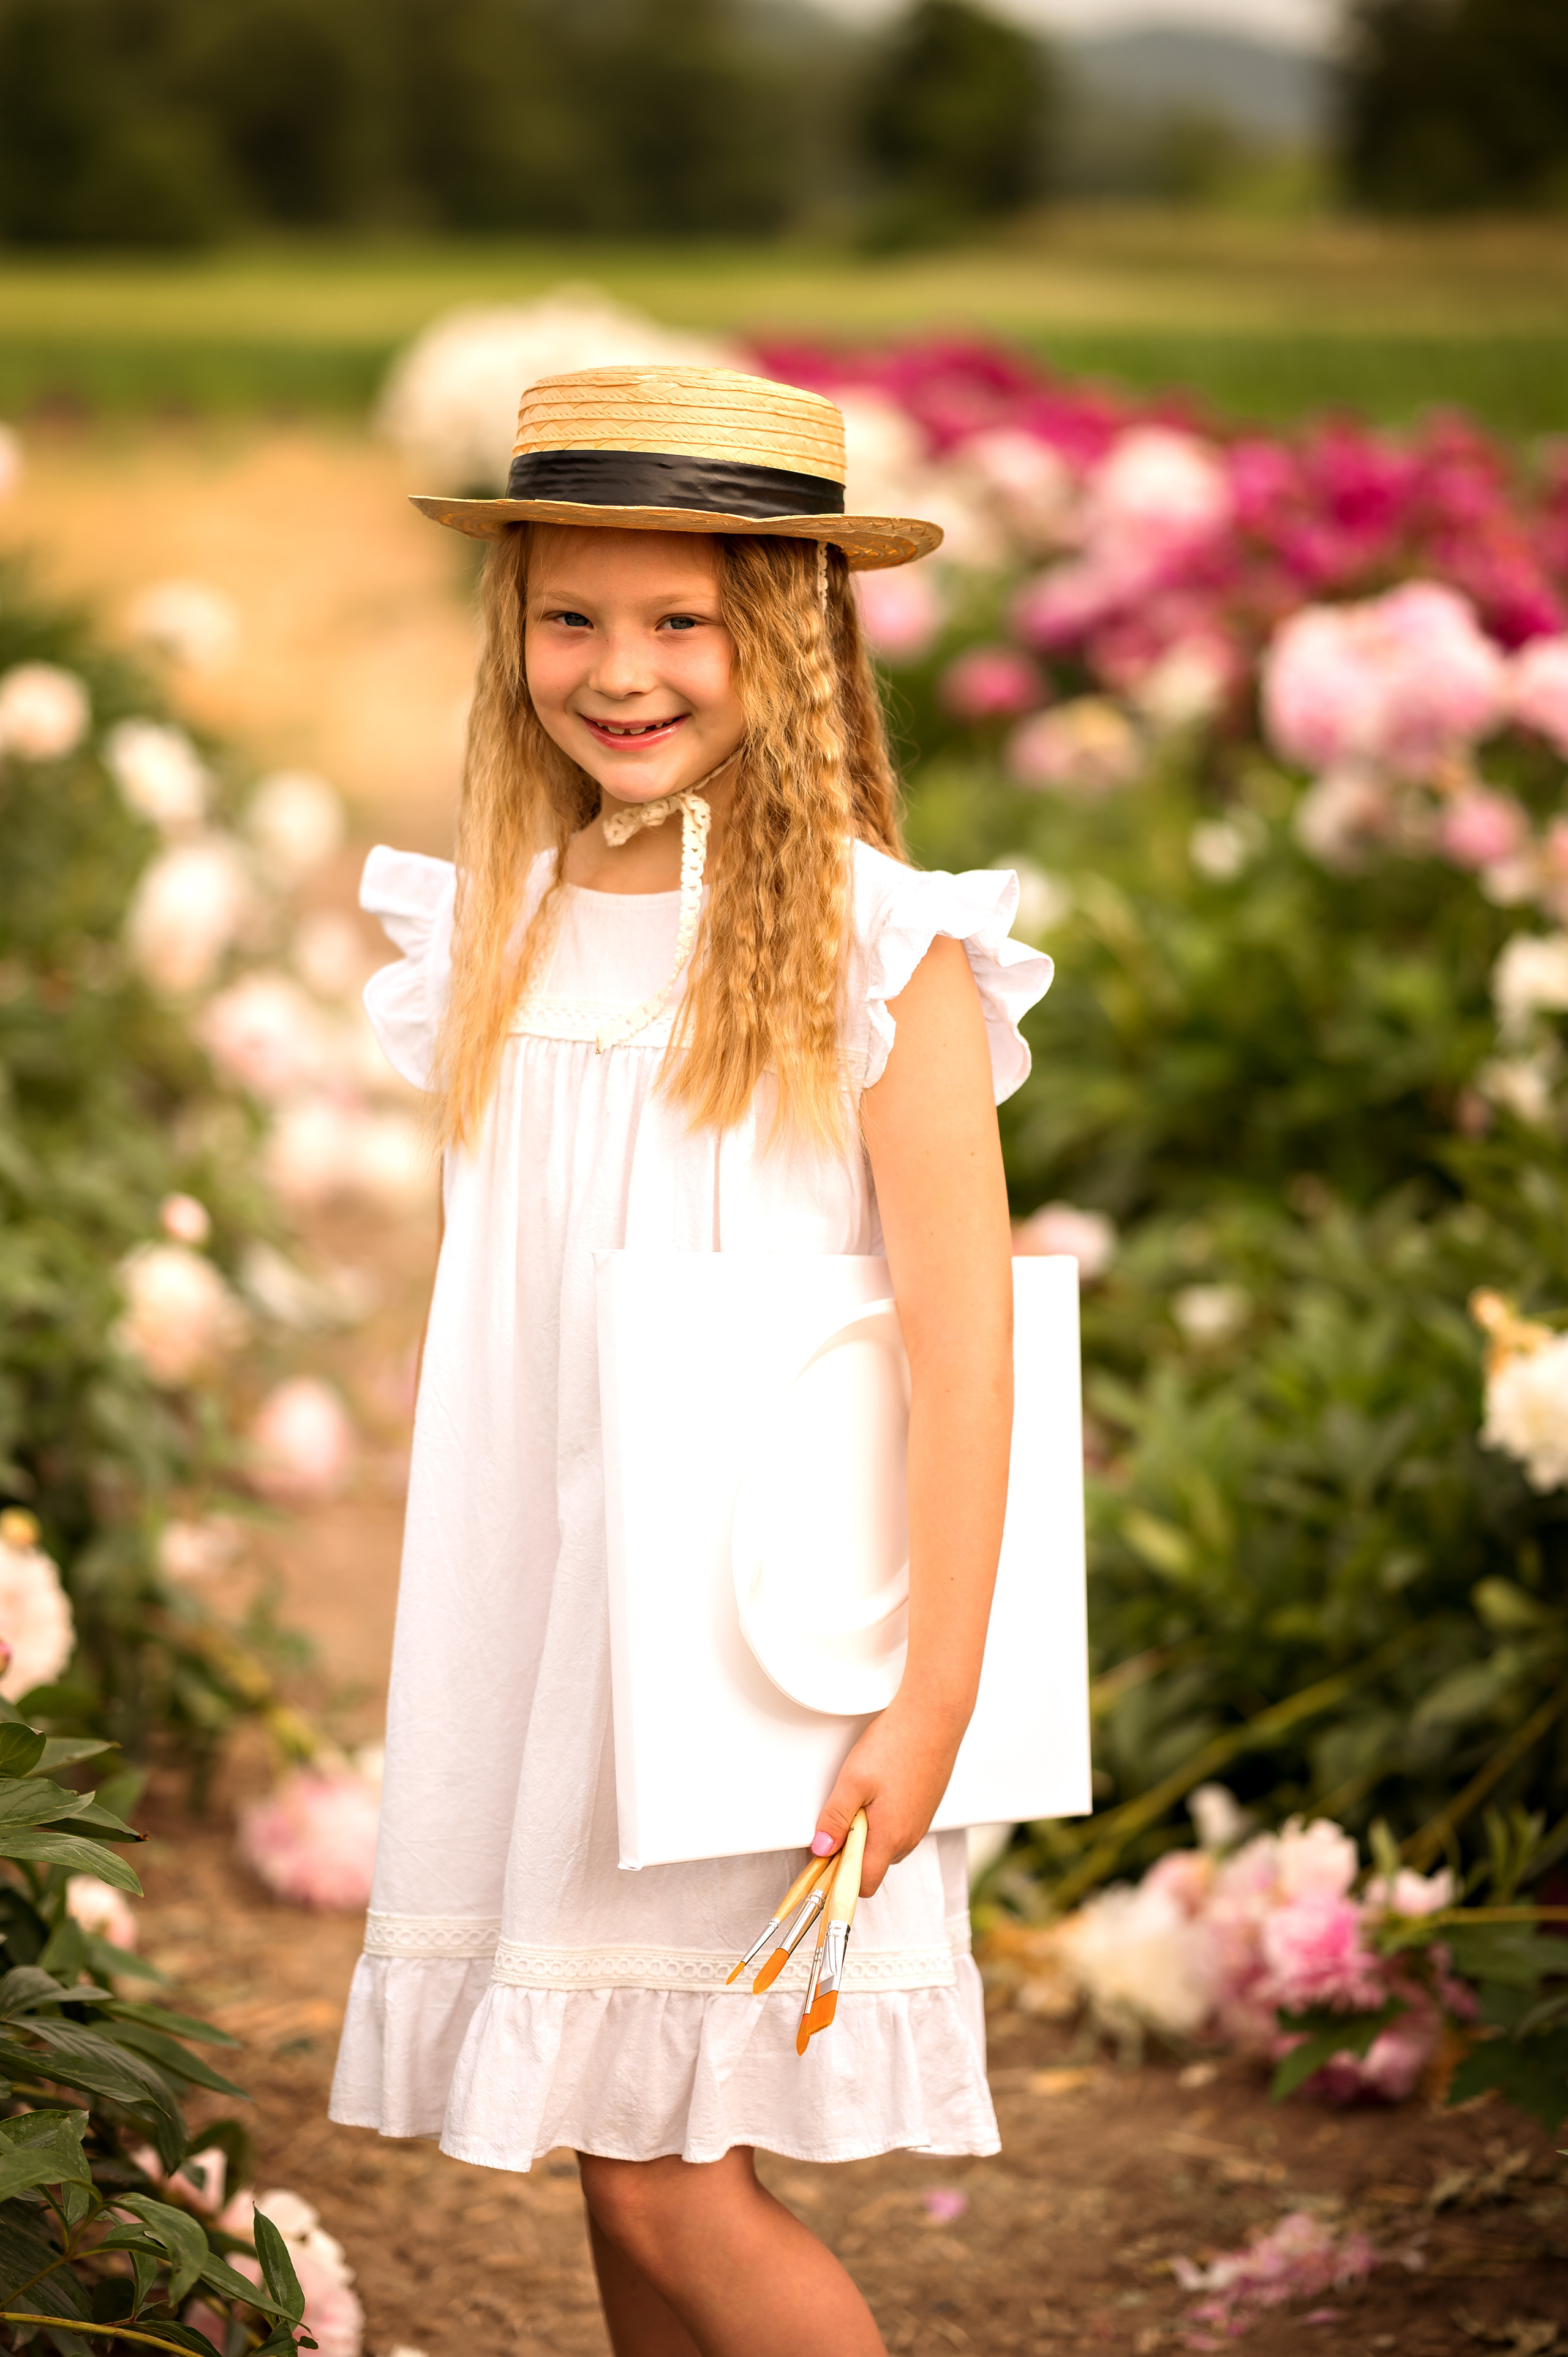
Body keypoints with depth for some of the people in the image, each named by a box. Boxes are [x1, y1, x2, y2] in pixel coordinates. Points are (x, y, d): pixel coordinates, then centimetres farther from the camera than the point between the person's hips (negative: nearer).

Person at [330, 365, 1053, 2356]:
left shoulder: (879, 949, -9)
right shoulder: (503, 934, 8)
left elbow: (960, 1342, -11)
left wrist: (931, 1705, -15)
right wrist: (460, 1643, 12)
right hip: (536, 1635, 6)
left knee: (674, 2181, -9)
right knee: (610, 2161, 8)